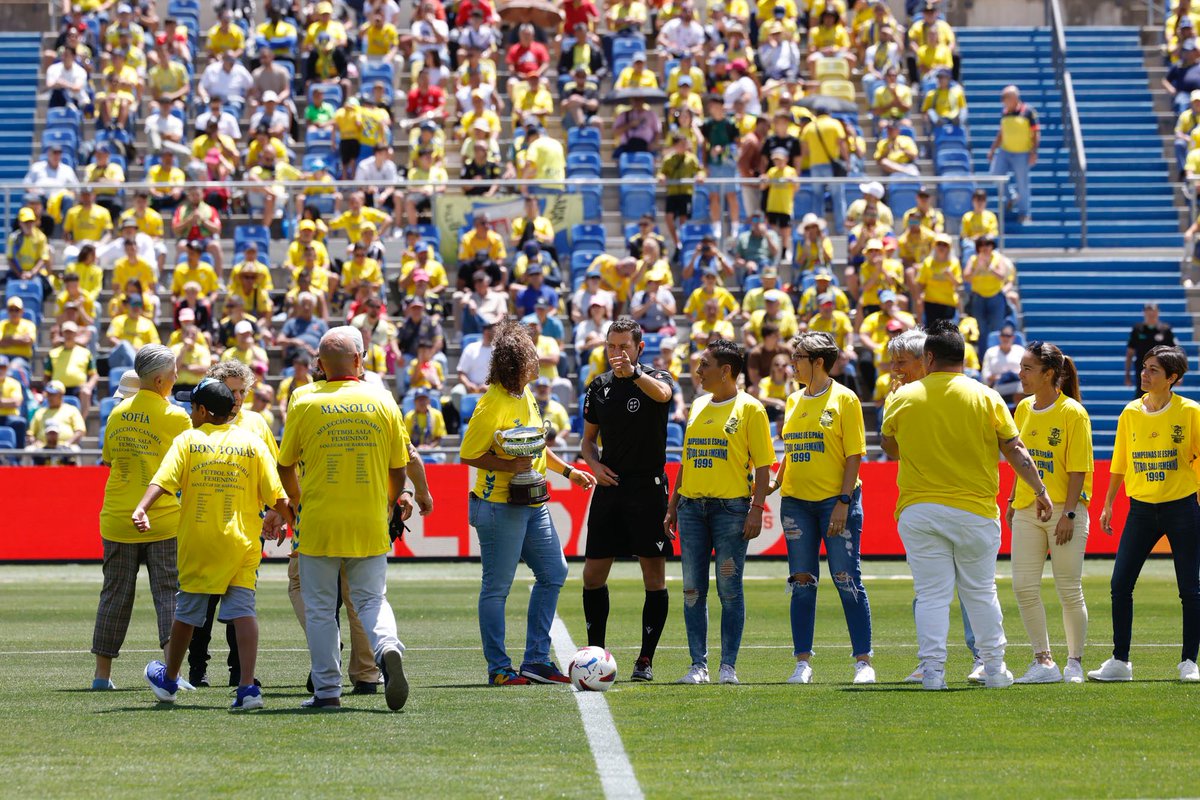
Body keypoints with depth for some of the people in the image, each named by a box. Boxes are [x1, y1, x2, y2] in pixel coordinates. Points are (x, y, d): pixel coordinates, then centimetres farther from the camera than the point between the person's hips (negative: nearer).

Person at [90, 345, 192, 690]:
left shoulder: (117, 414, 7)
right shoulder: (175, 417, -8)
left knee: (115, 594, 9)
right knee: (168, 593, 0)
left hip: (117, 519, 4)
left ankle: (102, 673, 10)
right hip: (163, 520, -4)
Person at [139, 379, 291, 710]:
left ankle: (169, 679, 33)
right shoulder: (252, 443, 4)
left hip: (197, 543, 0)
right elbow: (277, 497, 2)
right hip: (242, 543, 1)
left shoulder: (188, 440, 1)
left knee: (187, 612, 13)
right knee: (242, 610, -4)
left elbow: (162, 480, -14)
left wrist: (141, 508, -24)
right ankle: (247, 686, -19)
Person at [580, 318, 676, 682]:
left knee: (654, 575, -3)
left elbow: (662, 393, -31)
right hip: (610, 486, 4)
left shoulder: (656, 377, -5)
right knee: (593, 575, 4)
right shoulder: (599, 386, 10)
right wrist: (594, 463, -2)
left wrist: (634, 373, -51)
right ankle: (595, 652, 17)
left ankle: (646, 660, 2)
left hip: (648, 487, -4)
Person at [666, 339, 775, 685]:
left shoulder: (750, 409, -2)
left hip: (731, 507, -6)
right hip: (692, 506, 6)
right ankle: (698, 665, 6)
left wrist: (757, 508, -13)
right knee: (693, 589, 2)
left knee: (729, 589, -4)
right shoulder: (698, 406, 16)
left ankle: (728, 666, 1)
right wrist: (673, 506, 17)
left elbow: (763, 465, -4)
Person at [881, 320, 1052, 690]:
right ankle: (994, 667, 15)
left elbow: (890, 451, 15)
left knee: (931, 595, 0)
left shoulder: (903, 398, 0)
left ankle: (932, 670, -5)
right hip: (975, 510, 0)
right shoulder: (986, 397, -1)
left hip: (919, 512, 0)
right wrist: (1040, 491, 9)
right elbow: (1016, 452, 0)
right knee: (980, 592, 11)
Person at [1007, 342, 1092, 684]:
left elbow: (1078, 469, -11)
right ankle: (1044, 662, 4)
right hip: (1027, 511, 6)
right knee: (1024, 585, -3)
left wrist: (1068, 514, -16)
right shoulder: (1024, 409, 9)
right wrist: (1013, 500, 14)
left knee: (1069, 589, 2)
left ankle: (1075, 663, 14)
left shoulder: (1073, 413, -9)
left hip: (1064, 511, -6)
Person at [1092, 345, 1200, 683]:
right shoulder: (1131, 413, 5)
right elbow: (1120, 463, 13)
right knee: (1120, 585, -1)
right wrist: (1108, 505, 11)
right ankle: (1120, 661, 7)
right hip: (1141, 509, 3)